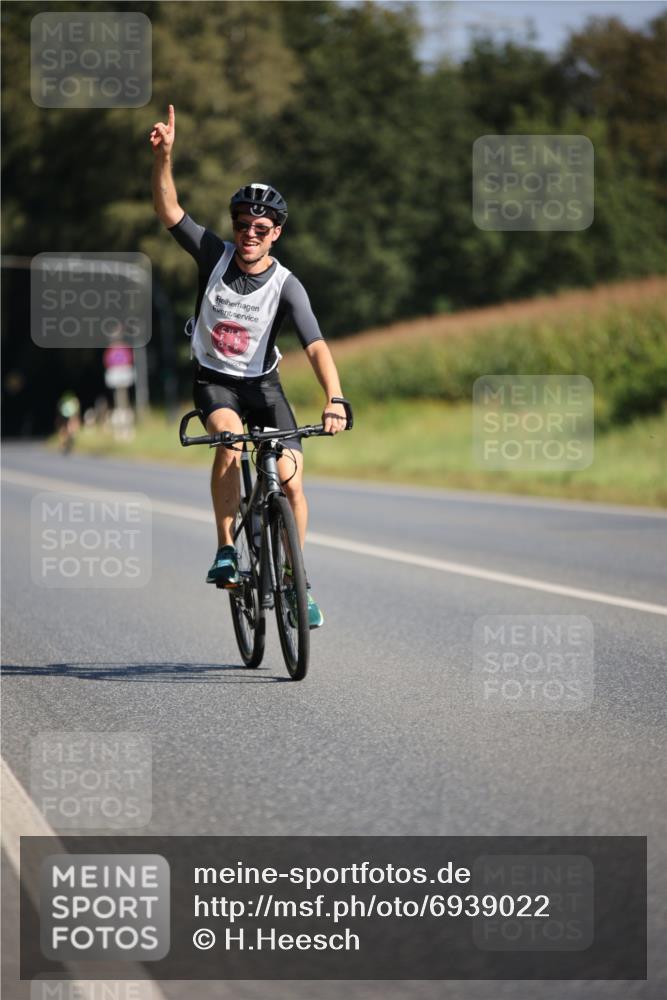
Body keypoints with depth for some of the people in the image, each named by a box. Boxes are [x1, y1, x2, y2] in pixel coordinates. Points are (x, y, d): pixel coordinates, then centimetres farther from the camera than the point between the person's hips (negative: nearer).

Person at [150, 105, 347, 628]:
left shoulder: (287, 286, -17)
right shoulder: (215, 255, -11)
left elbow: (317, 346, -27)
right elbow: (169, 210, -16)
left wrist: (335, 400, -42)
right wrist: (164, 155, -31)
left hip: (263, 384, 0)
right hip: (214, 381, 0)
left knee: (291, 480, -12)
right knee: (230, 440, -32)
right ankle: (226, 550, -21)